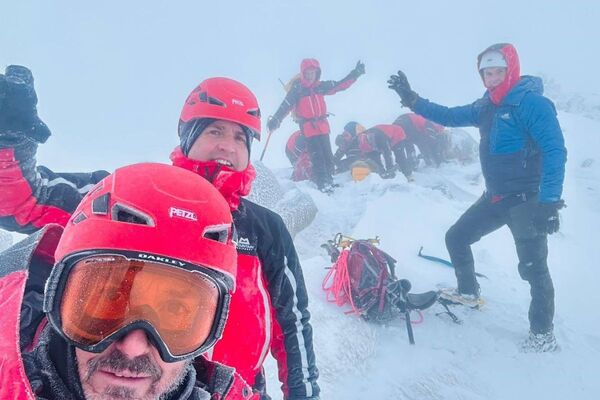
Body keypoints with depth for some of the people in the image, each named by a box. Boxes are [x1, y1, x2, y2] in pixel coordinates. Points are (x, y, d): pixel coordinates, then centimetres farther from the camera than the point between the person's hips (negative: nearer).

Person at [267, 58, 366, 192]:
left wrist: (355, 74, 5)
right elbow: (286, 106, -12)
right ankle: (322, 184, -5)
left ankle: (328, 180, 21)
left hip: (322, 126, 5)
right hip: (308, 127, -5)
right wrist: (275, 120, -22)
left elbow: (341, 85, 10)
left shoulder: (321, 86, 5)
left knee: (328, 156, 8)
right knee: (317, 157, -9)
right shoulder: (297, 89, -7)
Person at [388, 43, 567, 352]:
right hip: (495, 198, 8)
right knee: (456, 238, 14)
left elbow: (555, 152, -22)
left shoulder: (532, 103, -17)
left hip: (527, 200, -8)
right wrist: (412, 100, 7)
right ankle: (468, 292, 36)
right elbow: (450, 116, 16)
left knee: (533, 266, -2)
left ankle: (543, 335, 15)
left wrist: (549, 203, -28)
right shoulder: (486, 106, 7)